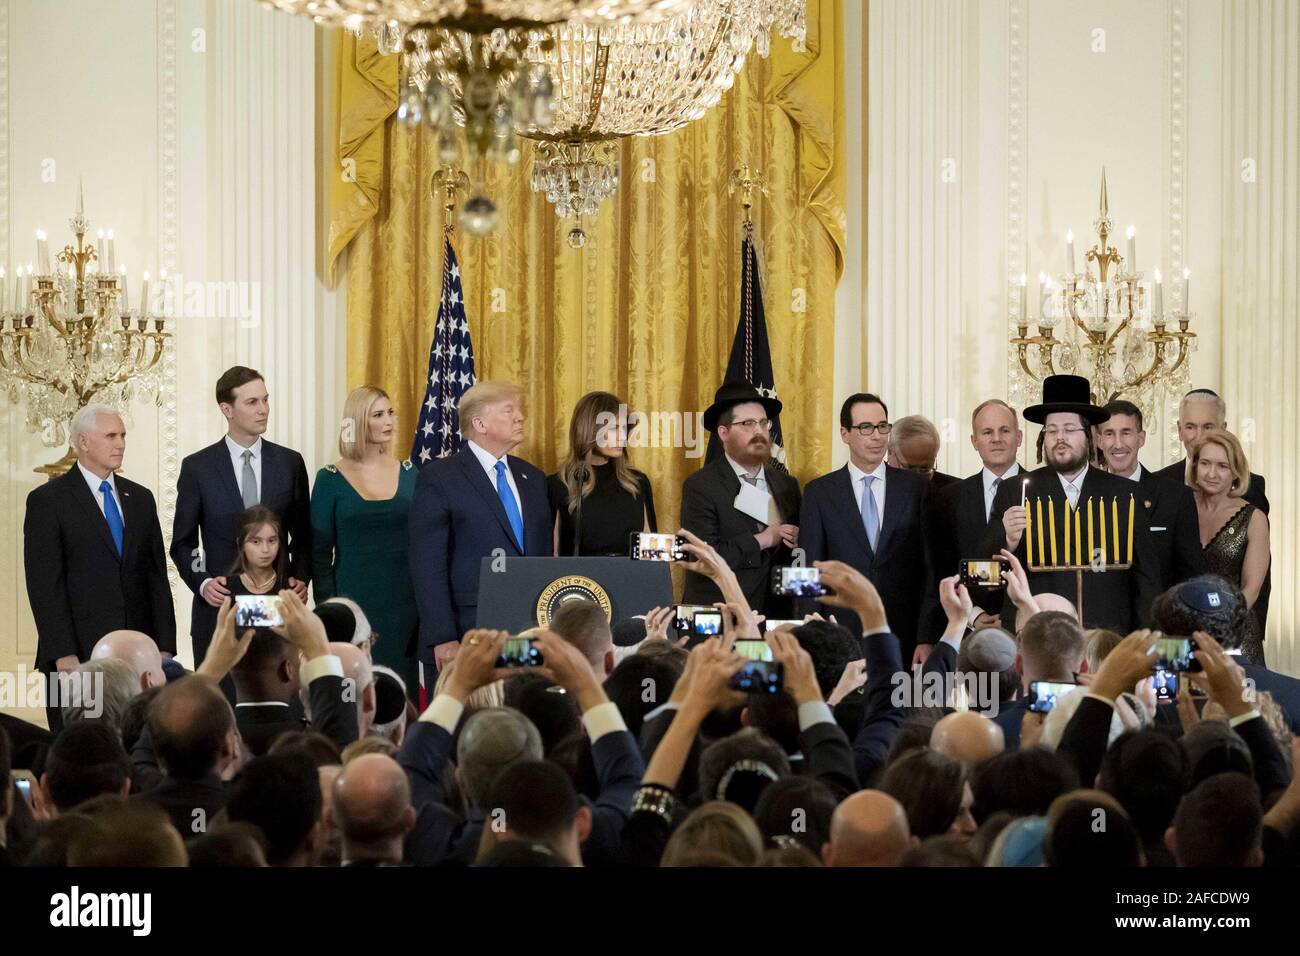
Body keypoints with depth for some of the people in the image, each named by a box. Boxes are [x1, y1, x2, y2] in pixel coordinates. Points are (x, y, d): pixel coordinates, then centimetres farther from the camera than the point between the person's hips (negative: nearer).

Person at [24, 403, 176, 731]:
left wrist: (165, 647, 6)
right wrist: (63, 654, -14)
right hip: (78, 654, -4)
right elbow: (44, 584, -7)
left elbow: (156, 577, 14)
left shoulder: (140, 498, 16)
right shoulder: (47, 500, -1)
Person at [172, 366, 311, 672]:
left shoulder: (289, 462, 7)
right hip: (218, 608, -1)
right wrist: (202, 582, -10)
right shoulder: (197, 467, 2)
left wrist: (301, 578, -3)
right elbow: (183, 542, 6)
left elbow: (302, 536, 13)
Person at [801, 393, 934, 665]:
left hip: (905, 641, 0)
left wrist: (927, 639, -3)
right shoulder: (819, 492, 5)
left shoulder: (916, 488, 6)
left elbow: (930, 568, 4)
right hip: (841, 639, 0)